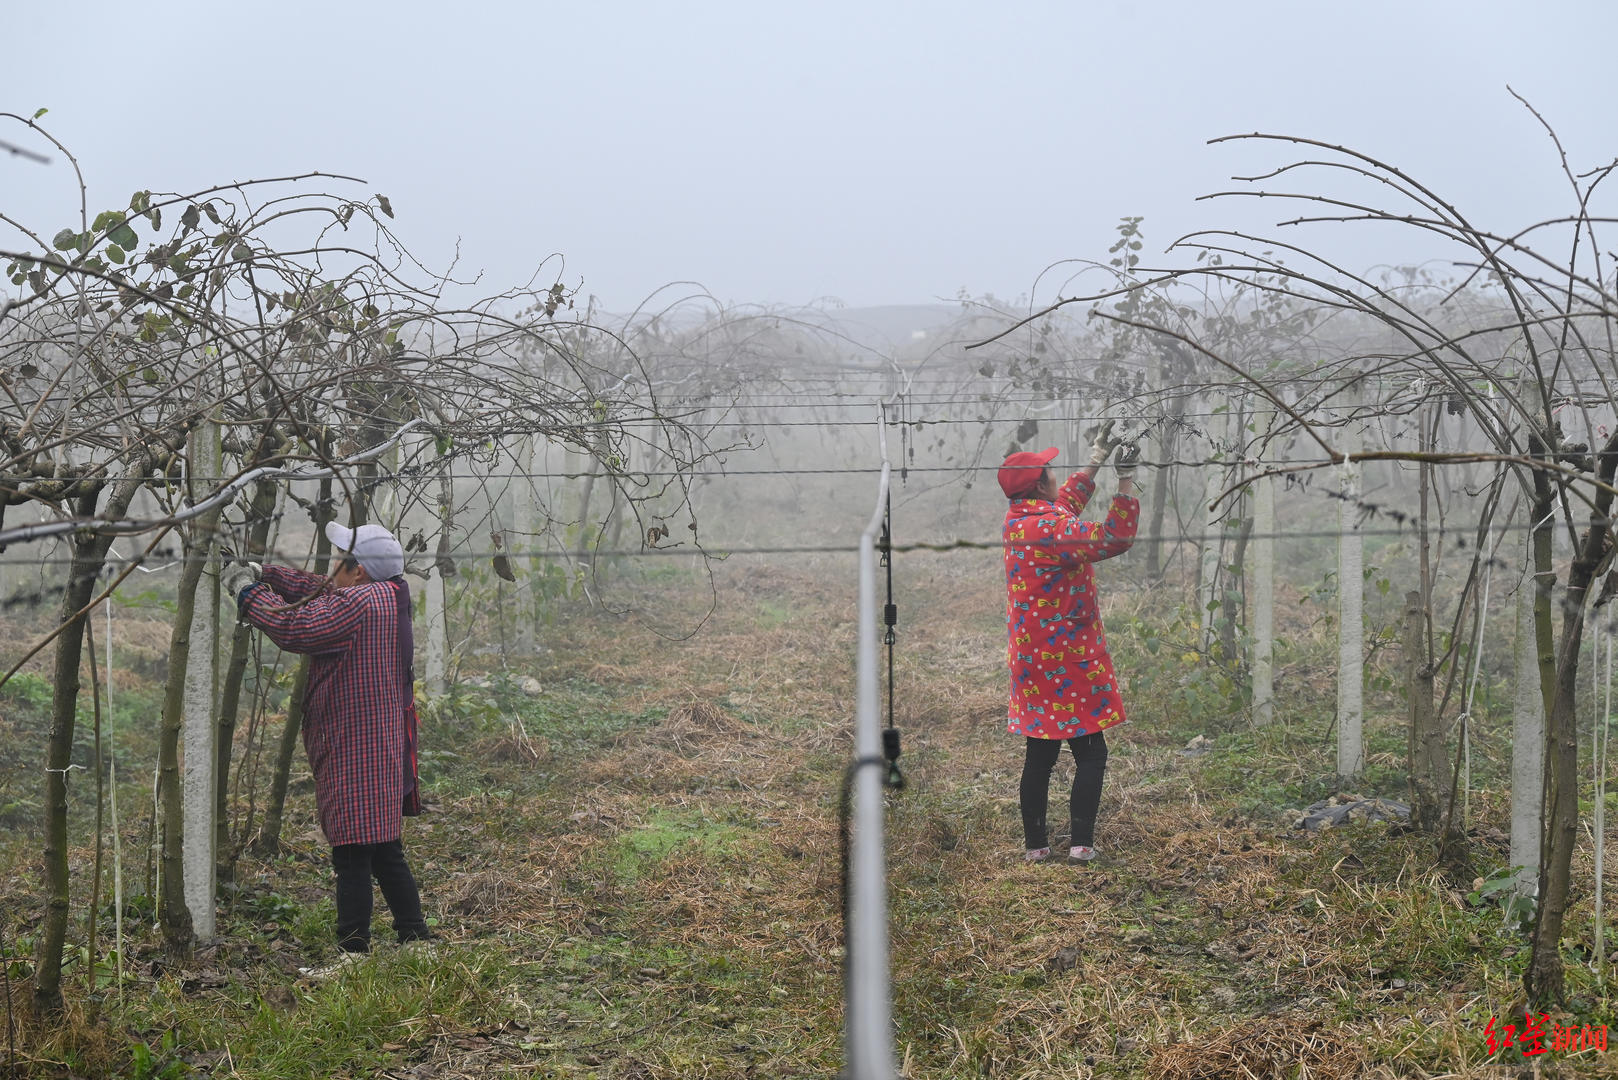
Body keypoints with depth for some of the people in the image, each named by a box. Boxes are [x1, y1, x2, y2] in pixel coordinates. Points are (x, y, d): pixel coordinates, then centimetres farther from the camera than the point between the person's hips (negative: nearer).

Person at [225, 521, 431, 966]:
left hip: (354, 756, -10)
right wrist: (264, 574, 16)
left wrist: (248, 592, -6)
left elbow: (293, 627, -20)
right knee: (386, 853, 16)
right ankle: (415, 936, 21)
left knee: (352, 855, -8)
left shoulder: (356, 603, -16)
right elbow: (316, 590, 23)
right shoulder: (389, 597, 14)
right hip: (385, 752, 10)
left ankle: (354, 953, -7)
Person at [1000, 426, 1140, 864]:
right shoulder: (1050, 529, -19)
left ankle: (1036, 845, 14)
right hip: (1067, 659, -8)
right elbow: (1114, 539, -21)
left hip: (1031, 659, 8)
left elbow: (1066, 504, 27)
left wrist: (1096, 460, 30)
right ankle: (1081, 843, -1)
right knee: (1090, 754, 1)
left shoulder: (1018, 521, 9)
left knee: (1039, 755, 11)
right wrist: (1126, 481, -17)